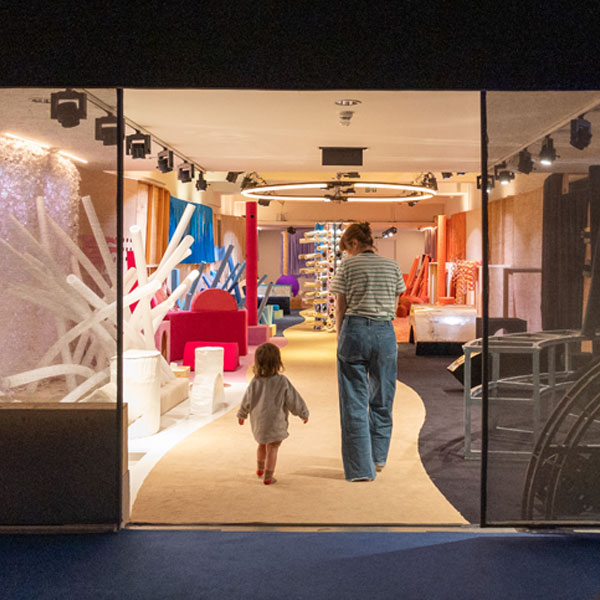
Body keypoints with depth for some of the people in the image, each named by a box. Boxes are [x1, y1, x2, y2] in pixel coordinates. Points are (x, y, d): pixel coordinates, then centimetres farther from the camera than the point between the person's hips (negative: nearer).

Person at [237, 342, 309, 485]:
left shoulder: (255, 382, -9)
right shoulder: (282, 382, -18)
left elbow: (247, 401, 2)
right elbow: (293, 400, -10)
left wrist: (241, 414, 20)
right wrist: (303, 413, 6)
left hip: (258, 422, 4)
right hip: (275, 422, -4)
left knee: (262, 444, 26)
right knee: (272, 448, 7)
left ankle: (260, 468, 43)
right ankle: (268, 477, 12)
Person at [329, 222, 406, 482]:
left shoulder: (348, 265, 0)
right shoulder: (392, 266, 9)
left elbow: (340, 306, 1)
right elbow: (393, 306, 10)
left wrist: (340, 337, 11)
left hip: (354, 330, -3)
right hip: (385, 333, 3)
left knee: (354, 402, 4)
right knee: (382, 399, 17)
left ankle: (361, 467, 5)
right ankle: (378, 457, 30)